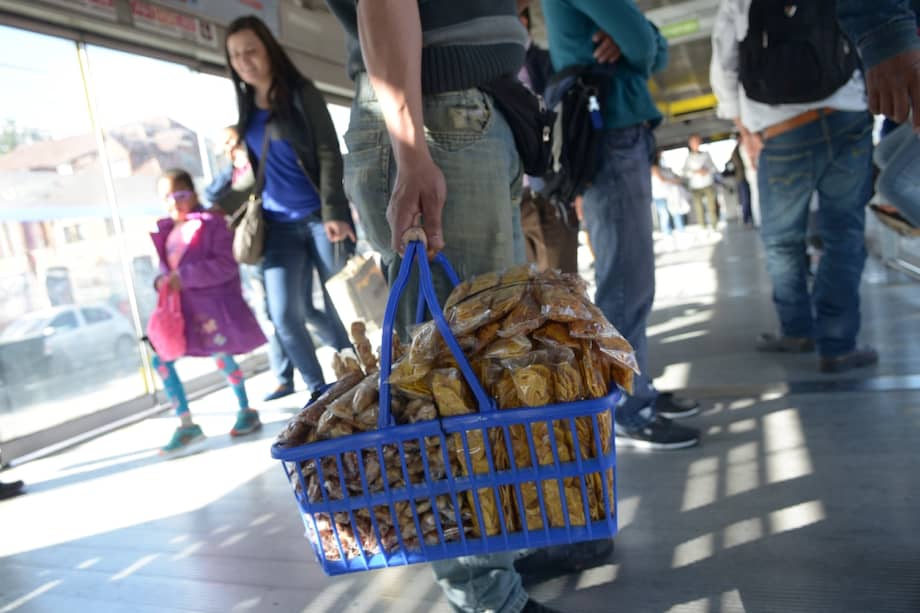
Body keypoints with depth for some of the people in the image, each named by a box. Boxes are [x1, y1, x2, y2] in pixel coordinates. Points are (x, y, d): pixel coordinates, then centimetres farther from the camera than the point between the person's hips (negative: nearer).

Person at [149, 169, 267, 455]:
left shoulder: (211, 223, -9)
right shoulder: (166, 232, 12)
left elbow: (226, 265, -18)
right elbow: (167, 266, 21)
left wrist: (185, 276, -22)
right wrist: (161, 280, -3)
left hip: (213, 301, -7)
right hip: (180, 304, 7)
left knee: (221, 355, -3)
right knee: (161, 359, 1)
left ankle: (246, 410, 21)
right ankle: (186, 424, 11)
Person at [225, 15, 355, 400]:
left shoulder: (302, 94, 1)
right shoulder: (247, 109, 14)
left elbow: (329, 153, -7)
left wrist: (333, 211, -18)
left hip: (318, 217, -4)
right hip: (278, 227, 5)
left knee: (339, 309, -2)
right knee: (285, 317, -2)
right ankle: (318, 390, 12)